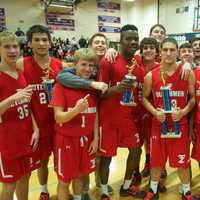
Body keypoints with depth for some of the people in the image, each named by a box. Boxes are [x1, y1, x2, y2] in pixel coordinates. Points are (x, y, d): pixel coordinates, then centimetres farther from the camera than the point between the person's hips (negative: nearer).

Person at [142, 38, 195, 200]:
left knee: (183, 161, 9)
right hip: (158, 123, 1)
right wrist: (154, 111, -10)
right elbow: (144, 97, 7)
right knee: (156, 160, 12)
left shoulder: (188, 73, -4)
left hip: (180, 124, 0)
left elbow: (193, 97, 4)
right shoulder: (151, 76, -4)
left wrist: (184, 111, -14)